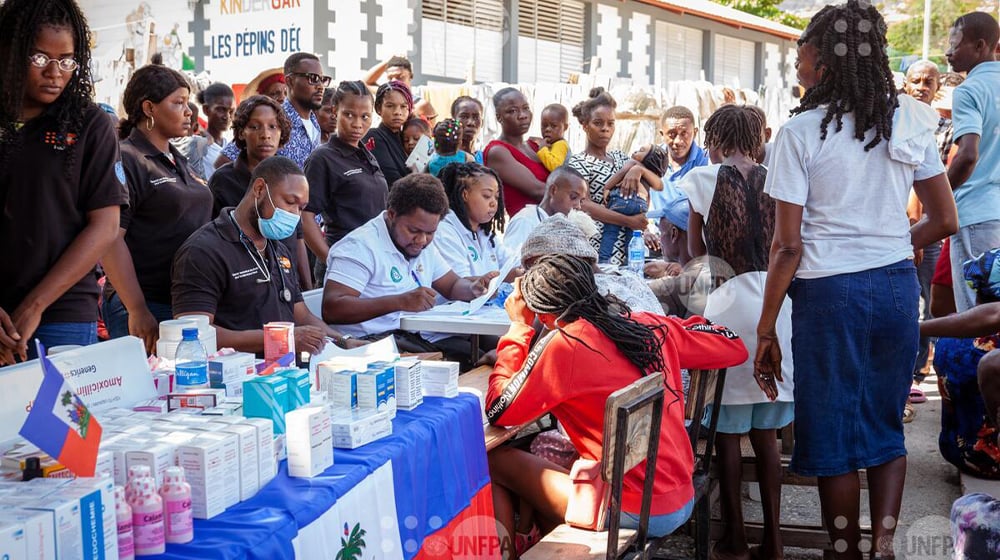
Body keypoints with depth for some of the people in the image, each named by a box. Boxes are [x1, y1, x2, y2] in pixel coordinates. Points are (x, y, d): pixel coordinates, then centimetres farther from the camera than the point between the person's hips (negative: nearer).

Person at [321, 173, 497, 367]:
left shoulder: (424, 246, 18)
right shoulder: (360, 246, -10)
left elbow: (452, 286, 27)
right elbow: (331, 309, -20)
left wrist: (474, 288, 1)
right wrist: (401, 301, -27)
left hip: (421, 337, 8)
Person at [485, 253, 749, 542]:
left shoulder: (564, 345, -16)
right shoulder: (649, 326, 0)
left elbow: (497, 412, -8)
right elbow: (736, 346, 11)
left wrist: (518, 327, -1)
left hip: (634, 513, -7)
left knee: (493, 460, 7)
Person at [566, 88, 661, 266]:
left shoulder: (619, 157, 16)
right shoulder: (578, 163, -2)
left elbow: (658, 185, 12)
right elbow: (585, 206, -15)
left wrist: (638, 169, -8)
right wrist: (629, 221, -20)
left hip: (627, 247, 5)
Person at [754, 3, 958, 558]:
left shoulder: (801, 132, -10)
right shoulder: (909, 122, 3)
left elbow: (788, 246, -12)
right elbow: (945, 220, 7)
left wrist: (766, 330, -6)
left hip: (828, 291, -4)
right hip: (897, 287, 4)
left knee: (833, 434, 10)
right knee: (886, 424, 18)